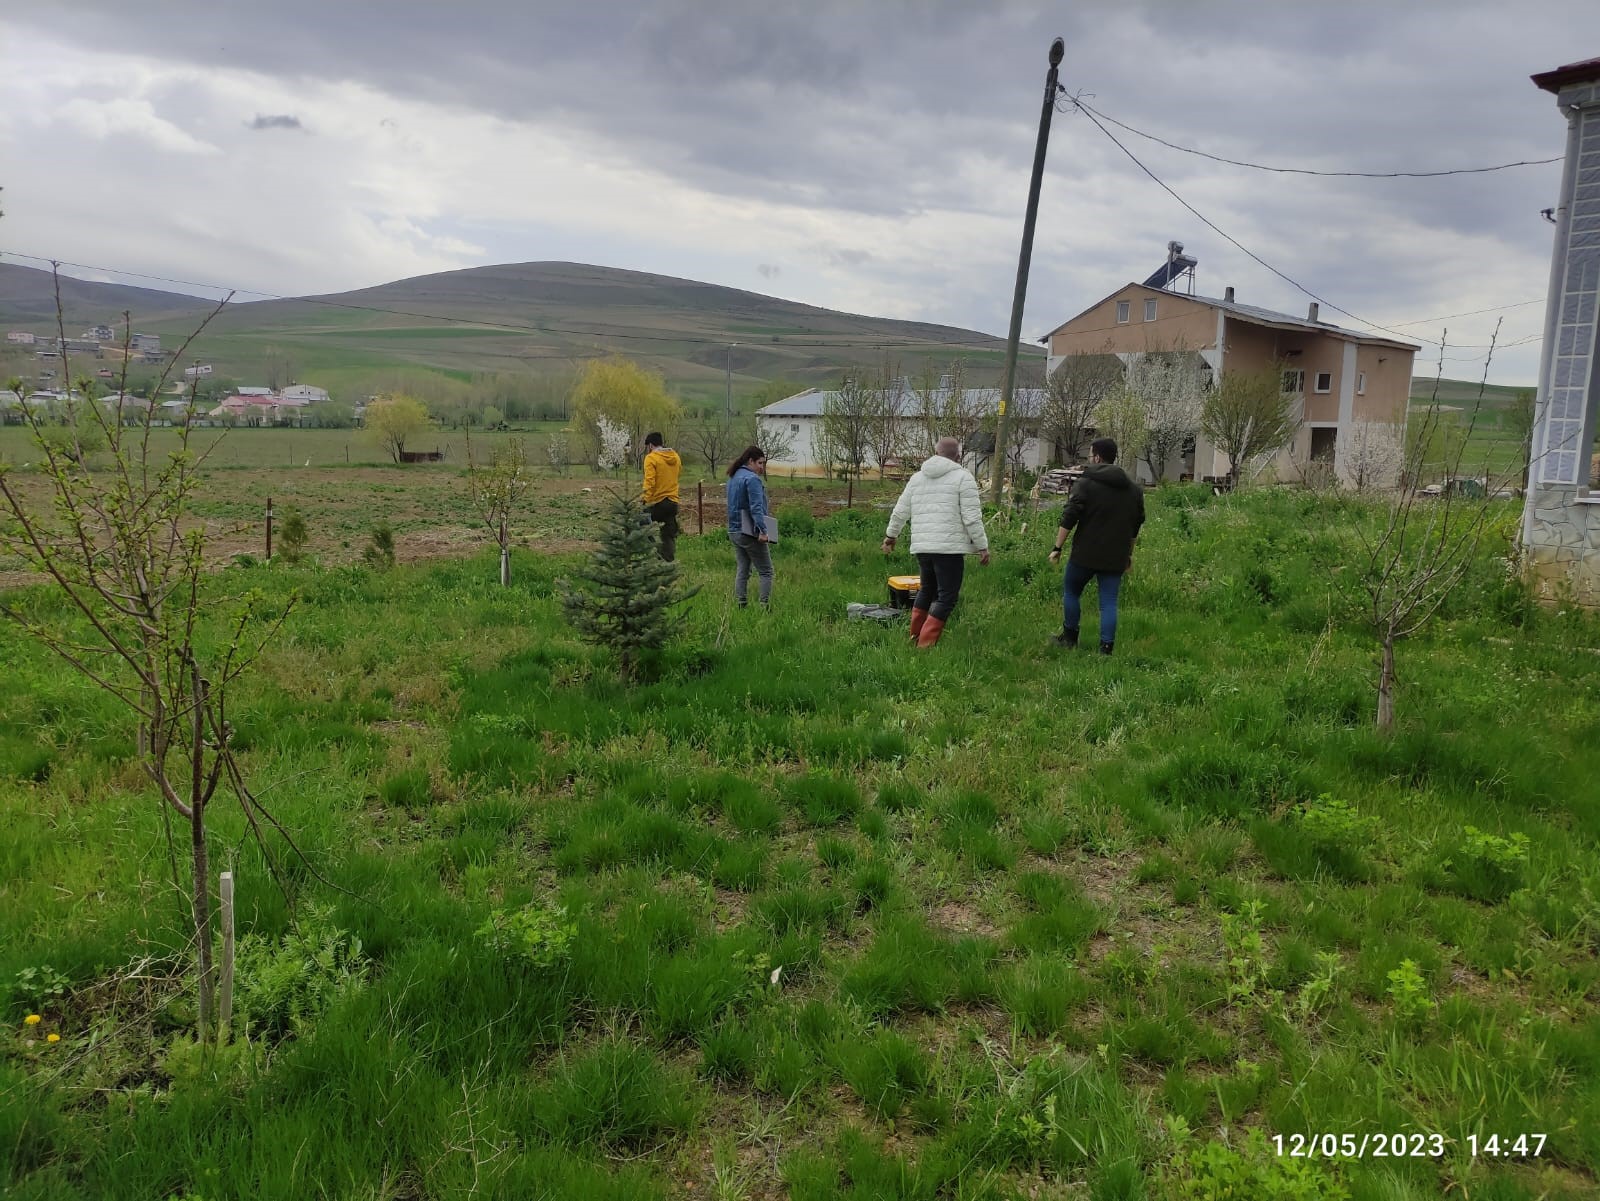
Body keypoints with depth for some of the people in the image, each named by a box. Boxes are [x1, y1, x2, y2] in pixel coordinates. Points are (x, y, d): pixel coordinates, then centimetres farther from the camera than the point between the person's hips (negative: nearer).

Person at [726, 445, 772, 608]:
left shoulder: (733, 477, 14)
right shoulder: (752, 479, -16)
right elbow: (756, 507, -24)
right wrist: (762, 530, -28)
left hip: (734, 531, 9)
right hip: (750, 533, -9)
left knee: (742, 570, 12)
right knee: (766, 571, -1)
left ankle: (740, 605, 11)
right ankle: (765, 606, -5)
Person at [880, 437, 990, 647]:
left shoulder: (917, 477, 14)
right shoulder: (962, 477, -2)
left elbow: (900, 511, 18)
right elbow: (972, 518, -8)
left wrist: (891, 535, 32)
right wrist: (982, 547, -2)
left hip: (921, 546, 6)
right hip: (950, 547, -6)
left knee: (927, 589, 22)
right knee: (947, 597, -2)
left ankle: (914, 639, 26)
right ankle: (925, 644, -10)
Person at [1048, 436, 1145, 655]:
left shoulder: (1085, 483, -8)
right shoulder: (1133, 489, 11)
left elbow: (1068, 519, -13)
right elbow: (1136, 525, 19)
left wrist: (1057, 548, -9)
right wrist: (1129, 553, 27)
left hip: (1085, 554, -4)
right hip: (1115, 558, 4)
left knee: (1071, 591, 15)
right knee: (1109, 602, 5)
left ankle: (1069, 637, 23)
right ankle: (1106, 647, 1)